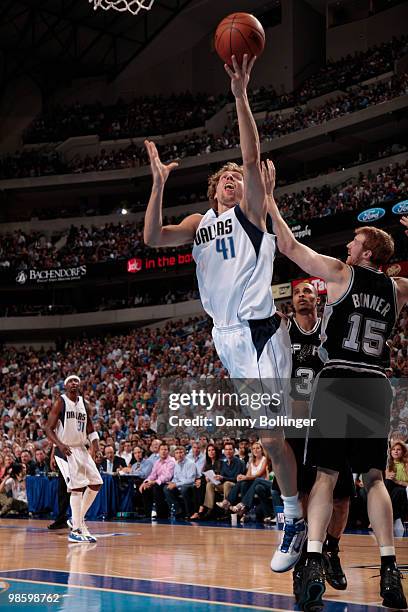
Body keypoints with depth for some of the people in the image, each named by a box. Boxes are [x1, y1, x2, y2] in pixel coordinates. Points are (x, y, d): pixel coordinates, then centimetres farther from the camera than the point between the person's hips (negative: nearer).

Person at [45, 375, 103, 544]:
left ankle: (78, 519, 19)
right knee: (78, 487, -15)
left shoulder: (84, 403, 10)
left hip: (81, 448, 7)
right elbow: (48, 429, -12)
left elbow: (90, 428, 17)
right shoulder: (60, 402, -8)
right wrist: (59, 444, -28)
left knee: (96, 483, 5)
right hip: (65, 450, -7)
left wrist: (94, 440, -4)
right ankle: (76, 530, -8)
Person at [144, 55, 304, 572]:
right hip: (224, 334, 6)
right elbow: (153, 237, 4)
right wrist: (159, 182, -1)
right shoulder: (199, 223, 18)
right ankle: (293, 513, 25)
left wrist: (240, 97, -20)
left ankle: (295, 521, 1)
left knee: (271, 432, -10)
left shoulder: (251, 210, 3)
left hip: (258, 330, -6)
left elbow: (252, 158, -12)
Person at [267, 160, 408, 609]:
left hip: (339, 382, -3)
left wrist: (268, 198, 10)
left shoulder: (341, 273, 1)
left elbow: (289, 246, 2)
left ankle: (313, 565, -13)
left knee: (326, 475, -2)